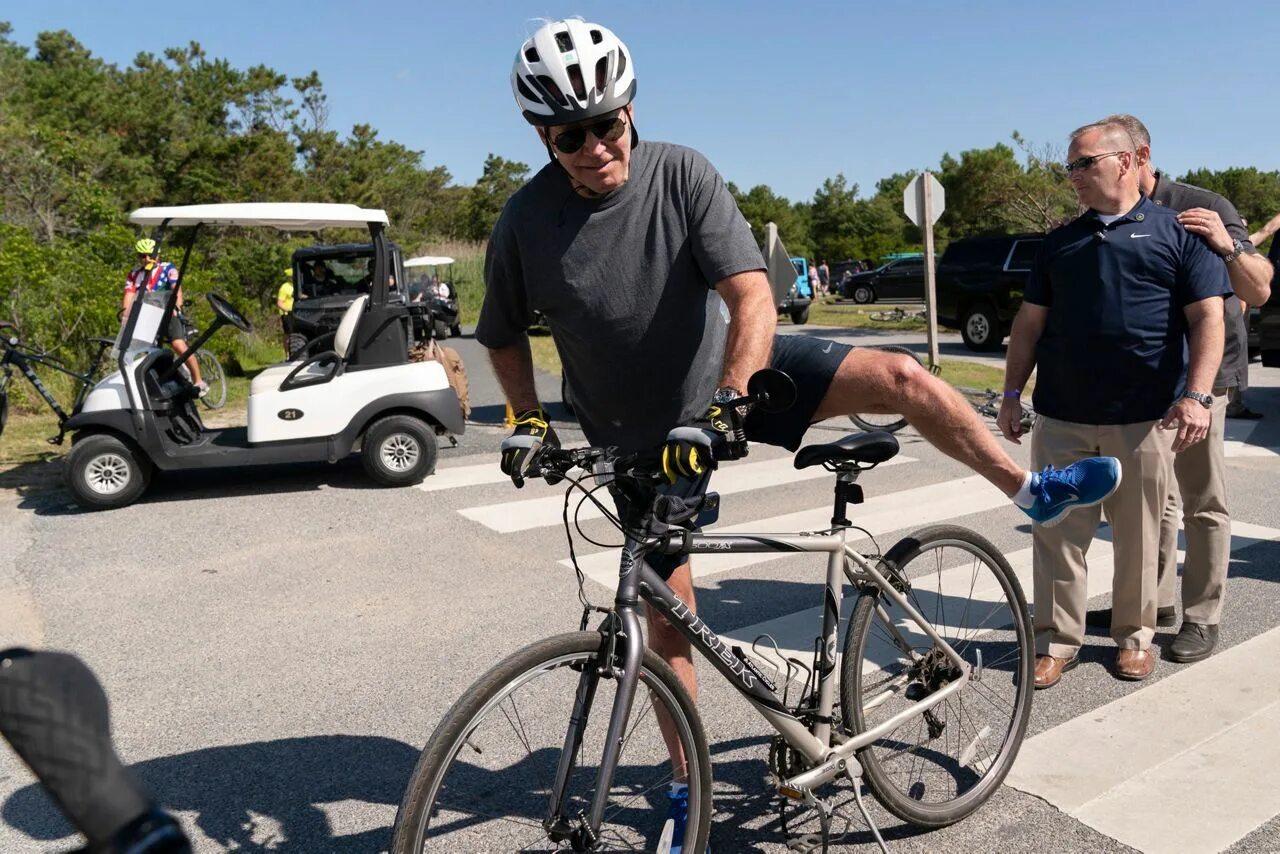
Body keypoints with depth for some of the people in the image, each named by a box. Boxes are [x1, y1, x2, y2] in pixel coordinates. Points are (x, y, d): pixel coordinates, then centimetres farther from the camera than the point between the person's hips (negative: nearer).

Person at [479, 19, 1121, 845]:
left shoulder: (681, 173, -18)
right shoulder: (525, 224, -15)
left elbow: (753, 298, -25)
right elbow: (505, 336, 2)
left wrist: (723, 404, -37)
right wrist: (530, 421, -10)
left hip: (734, 374, 0)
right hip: (642, 439, 0)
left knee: (903, 377, -15)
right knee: (666, 616, 5)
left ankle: (1035, 491, 10)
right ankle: (689, 786, 26)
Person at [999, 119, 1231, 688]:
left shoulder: (1177, 232, 5)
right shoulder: (1060, 242, 15)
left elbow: (1208, 317, -1)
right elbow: (1030, 323, 14)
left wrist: (1196, 394, -13)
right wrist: (1011, 394, 8)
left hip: (1144, 419, -2)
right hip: (1060, 417, 3)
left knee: (1139, 536, 8)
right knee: (1057, 533, 3)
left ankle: (1135, 635, 25)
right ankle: (1057, 640, 14)